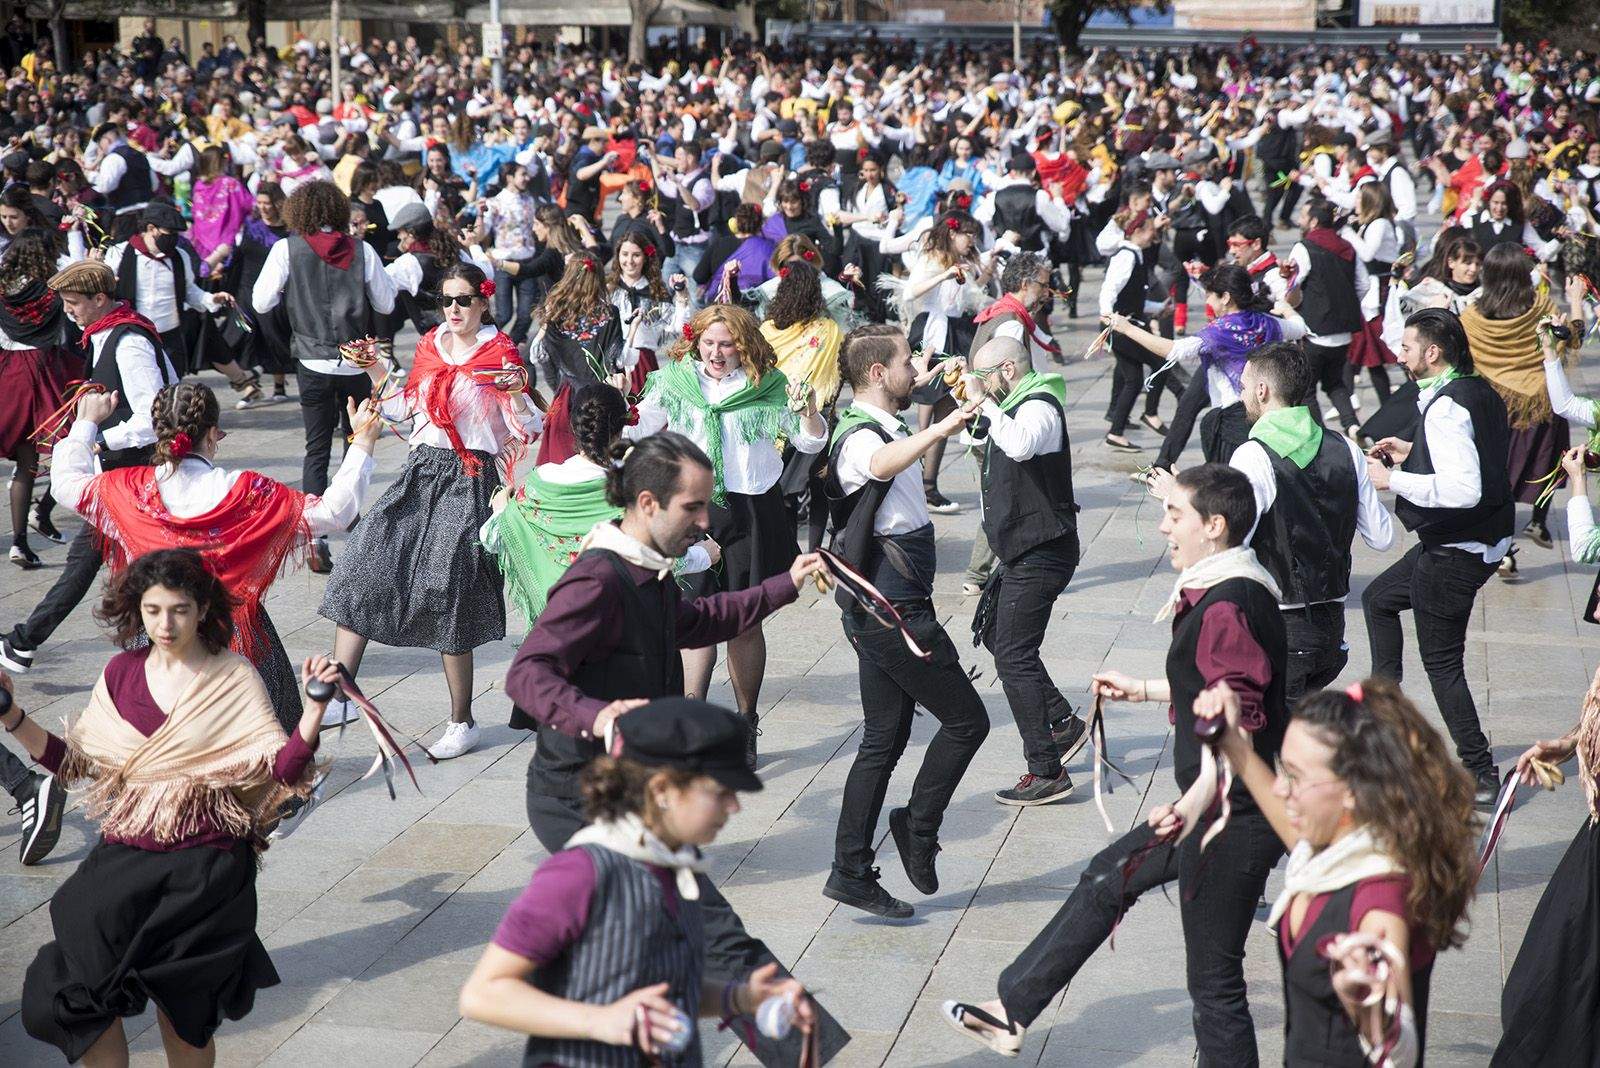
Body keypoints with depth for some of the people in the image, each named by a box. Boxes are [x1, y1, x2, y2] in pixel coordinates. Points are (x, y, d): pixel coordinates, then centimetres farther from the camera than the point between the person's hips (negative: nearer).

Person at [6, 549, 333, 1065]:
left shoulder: (233, 679, -4)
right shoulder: (123, 672, 7)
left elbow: (284, 770, -11)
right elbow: (75, 760, 10)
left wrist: (315, 705, -25)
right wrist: (12, 718, -1)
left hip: (204, 869, -3)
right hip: (124, 855, 4)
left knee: (182, 1014, -1)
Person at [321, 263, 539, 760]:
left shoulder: (501, 354, -3)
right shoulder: (430, 345, 12)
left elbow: (522, 428, -6)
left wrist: (518, 394, -24)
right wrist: (375, 371, 14)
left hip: (469, 480, -6)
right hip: (420, 473, 6)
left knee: (445, 593, -4)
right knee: (361, 572, -4)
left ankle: (461, 723, 9)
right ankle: (338, 695, 1)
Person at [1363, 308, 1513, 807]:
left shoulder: (1444, 407, -25)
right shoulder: (1481, 392, 5)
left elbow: (1464, 489, -33)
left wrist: (1394, 479, -22)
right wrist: (1415, 454, 12)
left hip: (1455, 552, -10)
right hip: (1483, 539, 10)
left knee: (1441, 661, 3)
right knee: (1378, 598, 26)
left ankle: (1479, 774, 10)